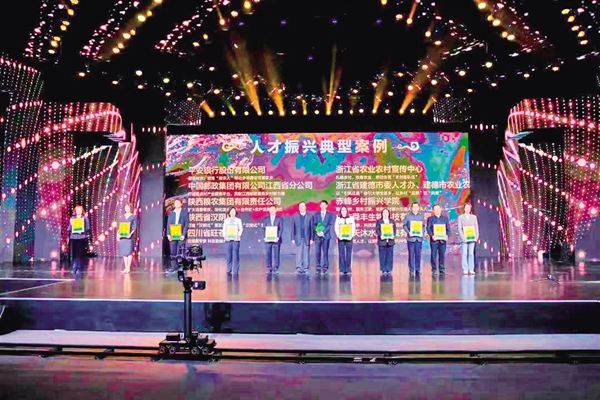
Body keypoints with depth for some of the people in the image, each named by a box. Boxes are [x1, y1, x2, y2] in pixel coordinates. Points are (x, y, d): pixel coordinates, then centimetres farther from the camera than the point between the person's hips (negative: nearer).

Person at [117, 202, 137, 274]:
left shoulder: (133, 217, 3)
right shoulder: (121, 217, 15)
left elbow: (135, 227, -3)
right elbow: (119, 227, 15)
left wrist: (130, 234, -17)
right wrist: (118, 234, 1)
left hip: (129, 236, -4)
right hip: (122, 236, 4)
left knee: (129, 251, -6)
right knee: (123, 252, 4)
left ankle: (128, 268, -3)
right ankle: (126, 268, 10)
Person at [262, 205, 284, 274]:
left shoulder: (280, 219, 7)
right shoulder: (265, 219, 13)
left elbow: (281, 229, 1)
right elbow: (263, 229, 9)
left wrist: (278, 237, -11)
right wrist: (264, 237, -5)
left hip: (276, 239, -1)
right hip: (268, 239, 2)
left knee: (276, 254, -2)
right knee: (268, 254, -1)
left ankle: (275, 269, 3)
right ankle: (269, 268, 5)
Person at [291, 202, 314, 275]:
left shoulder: (309, 217, 4)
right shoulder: (294, 217, 6)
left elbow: (311, 228, 3)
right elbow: (293, 228, 5)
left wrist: (312, 238, -2)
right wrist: (293, 238, 0)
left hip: (307, 239, 0)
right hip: (298, 238, 0)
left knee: (306, 254, 1)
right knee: (299, 254, 0)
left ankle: (305, 269, 6)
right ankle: (298, 269, 4)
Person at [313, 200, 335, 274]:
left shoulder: (330, 215, 7)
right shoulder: (317, 215, 14)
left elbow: (330, 225, -3)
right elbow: (314, 225, 7)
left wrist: (323, 232, -14)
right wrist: (317, 232, -10)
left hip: (326, 236, -2)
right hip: (317, 236, 2)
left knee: (325, 252, -2)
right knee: (318, 252, 0)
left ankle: (325, 268, 0)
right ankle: (318, 268, 3)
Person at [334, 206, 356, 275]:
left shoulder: (351, 218, 9)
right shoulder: (338, 218, 9)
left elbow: (353, 228, 5)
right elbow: (336, 228, 3)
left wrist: (351, 236, -9)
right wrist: (338, 235, -11)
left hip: (349, 238, 0)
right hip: (341, 238, 0)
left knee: (348, 254, 0)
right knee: (341, 254, -1)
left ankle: (348, 269, 4)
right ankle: (342, 269, 3)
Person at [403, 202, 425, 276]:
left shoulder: (421, 216, 14)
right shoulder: (407, 216, 6)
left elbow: (423, 226, 11)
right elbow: (405, 225, 1)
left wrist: (422, 233, -5)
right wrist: (408, 232, -14)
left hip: (419, 237, 2)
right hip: (411, 237, -2)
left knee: (418, 254, 3)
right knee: (411, 254, -1)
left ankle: (417, 270, 11)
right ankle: (411, 270, 4)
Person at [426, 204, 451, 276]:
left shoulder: (445, 218, 14)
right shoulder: (430, 219, 8)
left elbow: (448, 228, 9)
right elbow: (428, 229, -1)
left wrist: (447, 235, -8)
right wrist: (432, 235, -16)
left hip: (443, 239, 2)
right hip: (434, 240, -2)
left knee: (442, 255, 3)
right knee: (434, 255, 0)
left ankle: (442, 270, 11)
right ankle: (434, 270, 6)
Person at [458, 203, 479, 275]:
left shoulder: (474, 217, 14)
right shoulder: (460, 217, 5)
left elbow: (476, 227, 10)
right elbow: (459, 228, -1)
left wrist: (476, 237, -2)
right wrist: (463, 238, -11)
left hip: (472, 238, 2)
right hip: (464, 239, -2)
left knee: (471, 254, 1)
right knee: (464, 254, -4)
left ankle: (471, 269, 3)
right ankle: (465, 270, -2)